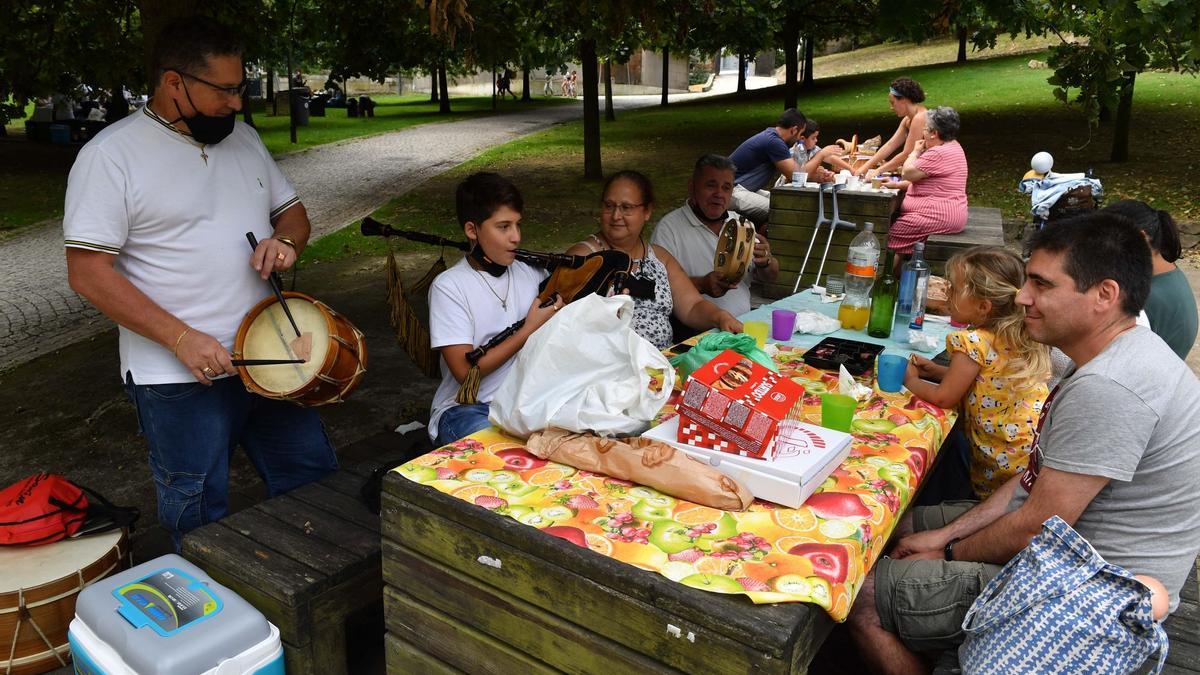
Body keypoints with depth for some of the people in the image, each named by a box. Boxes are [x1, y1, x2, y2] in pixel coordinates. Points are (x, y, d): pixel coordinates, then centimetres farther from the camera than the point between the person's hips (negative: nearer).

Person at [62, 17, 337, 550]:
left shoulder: (243, 137, 9)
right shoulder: (111, 155, -10)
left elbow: (292, 211, 17)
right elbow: (88, 273, -13)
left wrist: (285, 241, -7)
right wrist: (182, 338, -20)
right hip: (179, 380, -6)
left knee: (316, 480, 16)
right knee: (201, 523, 8)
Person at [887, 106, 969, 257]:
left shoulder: (938, 154, -18)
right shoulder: (951, 147, 18)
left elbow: (907, 173, -14)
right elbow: (923, 178, 23)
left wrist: (915, 152, 3)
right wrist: (897, 185, 15)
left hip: (939, 216, -11)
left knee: (890, 237, -13)